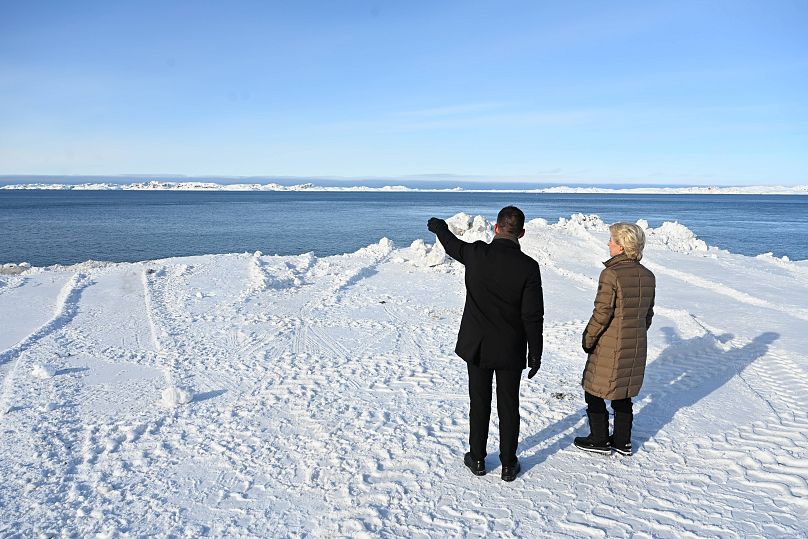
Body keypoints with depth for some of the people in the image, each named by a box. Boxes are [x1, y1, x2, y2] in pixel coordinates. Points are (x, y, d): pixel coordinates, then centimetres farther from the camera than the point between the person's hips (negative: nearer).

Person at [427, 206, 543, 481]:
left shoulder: (475, 253, -11)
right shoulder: (528, 266, -16)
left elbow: (451, 244, 13)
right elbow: (533, 316, -13)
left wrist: (438, 227, 35)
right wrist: (535, 354, -2)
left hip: (477, 345, 1)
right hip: (511, 350, -1)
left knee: (479, 404, 15)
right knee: (509, 407, 12)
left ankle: (477, 459, 28)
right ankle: (508, 464, 25)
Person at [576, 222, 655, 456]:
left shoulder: (611, 274, -20)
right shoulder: (648, 276, 2)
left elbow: (602, 313, -19)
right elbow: (648, 313, 10)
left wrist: (588, 338, -7)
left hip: (610, 347, -7)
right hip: (636, 347, 7)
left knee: (594, 392, 11)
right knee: (623, 395, 20)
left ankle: (600, 440, 21)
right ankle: (623, 441, 30)